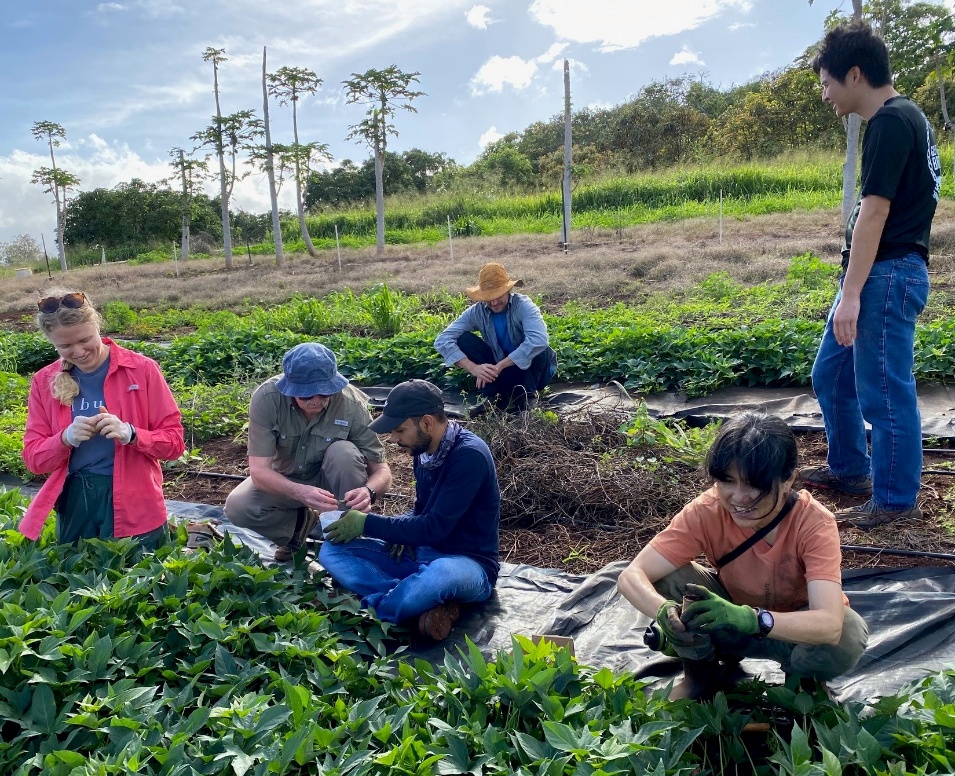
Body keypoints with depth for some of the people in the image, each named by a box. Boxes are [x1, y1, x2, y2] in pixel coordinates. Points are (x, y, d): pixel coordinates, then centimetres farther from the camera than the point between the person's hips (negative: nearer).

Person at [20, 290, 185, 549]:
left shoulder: (142, 369, -7)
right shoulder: (44, 382, 2)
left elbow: (174, 441, -5)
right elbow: (33, 458, 2)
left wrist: (131, 434, -23)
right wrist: (66, 437, -18)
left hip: (135, 504, -2)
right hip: (74, 503, 3)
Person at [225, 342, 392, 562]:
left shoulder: (353, 404, -27)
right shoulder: (266, 397, -28)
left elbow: (381, 470, -20)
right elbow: (259, 470, -28)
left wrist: (369, 490, -45)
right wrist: (300, 492, -48)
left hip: (330, 479, -1)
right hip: (285, 481, 1)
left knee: (344, 452, -31)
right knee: (237, 507, -24)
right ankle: (299, 523, 5)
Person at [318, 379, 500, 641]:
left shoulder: (469, 455, -21)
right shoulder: (425, 449, 4)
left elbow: (435, 528, -23)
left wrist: (367, 523, -16)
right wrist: (401, 532, -4)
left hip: (467, 564, -8)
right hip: (421, 554, 9)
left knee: (441, 573, -45)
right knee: (332, 550, -6)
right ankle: (429, 601, -19)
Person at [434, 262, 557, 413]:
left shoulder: (523, 305, -22)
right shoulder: (476, 312, -13)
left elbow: (538, 340, -40)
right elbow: (442, 341, -20)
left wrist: (500, 366, -39)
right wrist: (474, 368, -34)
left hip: (528, 369, -3)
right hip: (499, 371, 3)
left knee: (541, 349, -34)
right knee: (463, 339, -17)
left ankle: (528, 394, -10)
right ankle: (496, 396, -11)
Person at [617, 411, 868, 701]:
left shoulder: (814, 523, -30)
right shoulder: (706, 511, -26)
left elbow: (830, 624, -42)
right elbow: (631, 576, -30)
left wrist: (748, 618, -58)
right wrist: (667, 613, -52)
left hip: (795, 627, -1)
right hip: (735, 608, 1)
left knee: (848, 636, -35)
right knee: (666, 578, -26)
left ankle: (802, 676, 2)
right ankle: (701, 671, 1)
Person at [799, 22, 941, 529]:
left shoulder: (891, 122, -13)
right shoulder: (903, 118, 17)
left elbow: (874, 211, -19)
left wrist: (851, 294, -21)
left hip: (888, 275, -10)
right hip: (878, 275, 10)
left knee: (884, 391, -2)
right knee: (830, 375, 18)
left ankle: (895, 501, 10)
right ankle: (849, 469, 33)